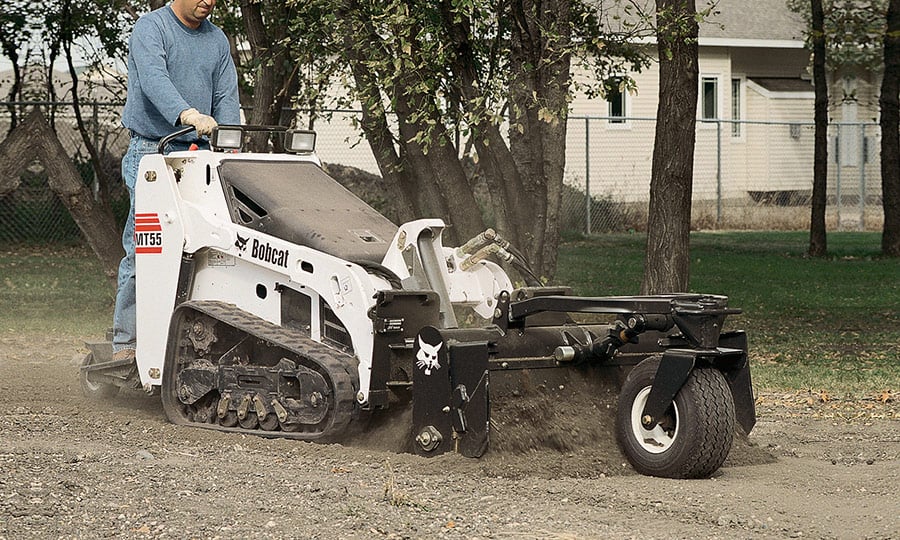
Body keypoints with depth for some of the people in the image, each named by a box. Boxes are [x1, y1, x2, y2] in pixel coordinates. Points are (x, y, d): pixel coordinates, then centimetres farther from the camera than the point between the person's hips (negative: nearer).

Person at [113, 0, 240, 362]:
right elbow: (154, 79, -21)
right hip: (152, 152, -5)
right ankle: (126, 343, -7)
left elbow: (227, 99, 12)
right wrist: (188, 114, -38)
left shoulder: (217, 40, 16)